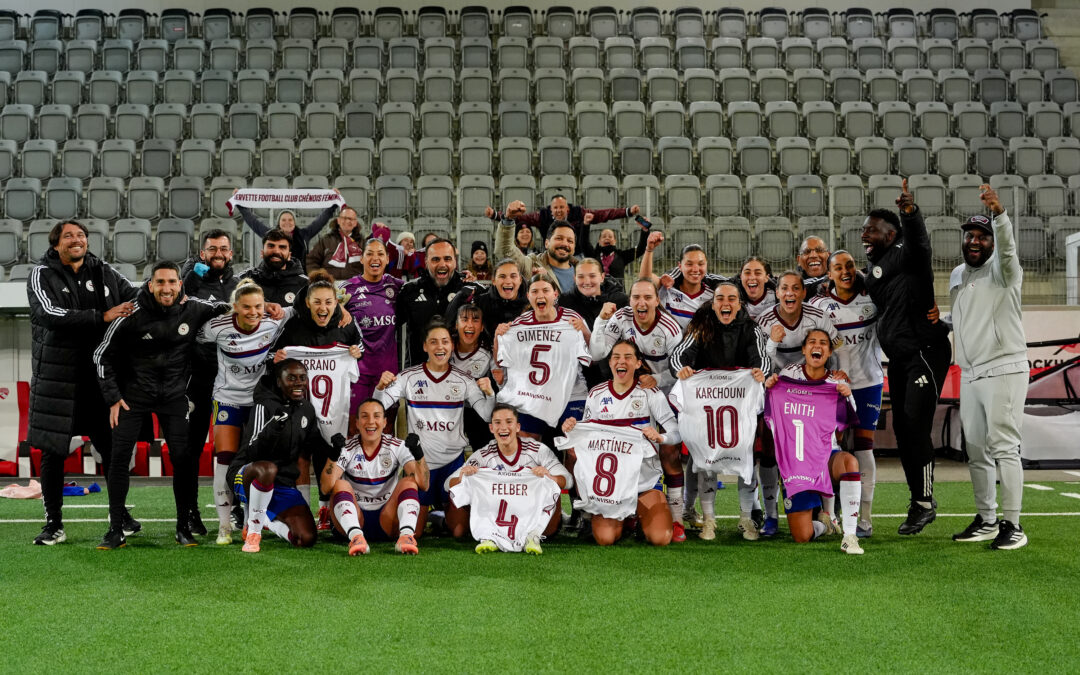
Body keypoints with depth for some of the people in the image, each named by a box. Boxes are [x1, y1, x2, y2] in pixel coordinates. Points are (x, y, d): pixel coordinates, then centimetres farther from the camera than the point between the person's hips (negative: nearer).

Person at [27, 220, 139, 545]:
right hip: (57, 375, -2)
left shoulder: (103, 272, 7)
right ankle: (54, 524, 15)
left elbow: (134, 295, 12)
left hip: (100, 375, 2)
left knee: (111, 446, 7)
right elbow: (50, 314, -18)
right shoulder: (42, 275, -3)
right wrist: (102, 316, -23)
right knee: (52, 451, 3)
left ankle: (120, 515, 22)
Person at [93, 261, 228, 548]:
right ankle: (116, 531, 2)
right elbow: (103, 355, -3)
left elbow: (225, 310, 13)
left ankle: (184, 527, 8)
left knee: (183, 458, -6)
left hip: (174, 393, 1)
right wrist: (113, 397, -6)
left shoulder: (193, 309, -8)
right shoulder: (132, 315, -14)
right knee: (119, 456, -8)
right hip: (134, 392, -1)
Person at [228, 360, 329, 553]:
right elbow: (252, 452, -22)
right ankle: (253, 531, -22)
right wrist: (272, 428, -37)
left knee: (306, 538, -10)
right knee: (267, 469, -42)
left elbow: (317, 449, 21)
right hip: (246, 478, -6)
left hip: (285, 486, 6)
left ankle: (263, 519, 18)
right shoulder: (265, 406, -13)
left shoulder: (308, 410, 8)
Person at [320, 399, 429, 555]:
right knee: (340, 484, -24)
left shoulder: (398, 447, -1)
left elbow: (423, 485, -13)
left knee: (409, 482, -20)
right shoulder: (347, 449, -2)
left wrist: (418, 454, -29)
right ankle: (355, 536, -46)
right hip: (354, 518, 0)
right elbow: (326, 487, -17)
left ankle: (406, 535, -43)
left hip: (387, 519, 1)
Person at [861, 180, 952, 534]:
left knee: (915, 425, -12)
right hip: (899, 357, 9)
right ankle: (918, 502, 16)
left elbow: (917, 238, -33)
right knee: (902, 427, 8)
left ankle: (924, 502, -3)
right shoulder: (872, 268, 15)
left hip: (925, 351, -9)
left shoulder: (907, 255, -11)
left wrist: (910, 213, -53)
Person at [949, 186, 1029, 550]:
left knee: (1003, 446, -11)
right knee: (976, 451, 10)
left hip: (1004, 371, -7)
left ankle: (1012, 525, -9)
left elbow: (1007, 246, -30)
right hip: (969, 376, 7)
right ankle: (986, 520, 19)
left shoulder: (1002, 270, -6)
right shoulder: (957, 275, 16)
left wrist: (999, 212, -47)